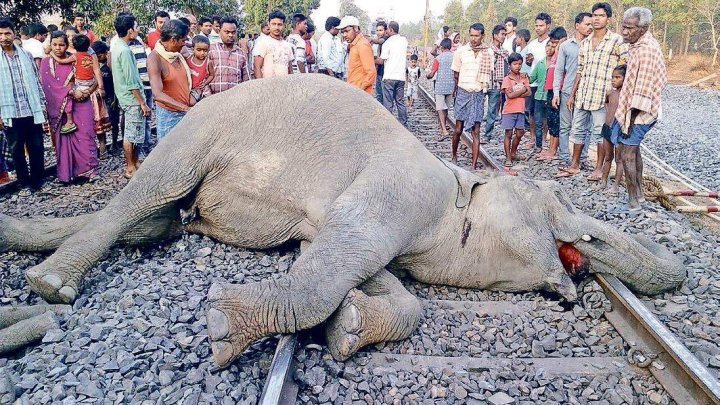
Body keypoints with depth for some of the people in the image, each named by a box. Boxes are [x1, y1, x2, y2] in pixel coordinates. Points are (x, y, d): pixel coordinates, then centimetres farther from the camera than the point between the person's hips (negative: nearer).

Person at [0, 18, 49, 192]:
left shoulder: (26, 55, 7)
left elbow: (36, 81, 11)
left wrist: (42, 105, 7)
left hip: (32, 112, 1)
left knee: (36, 148, 6)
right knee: (16, 150, 8)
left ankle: (37, 180, 19)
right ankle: (24, 181, 20)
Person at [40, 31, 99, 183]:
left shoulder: (74, 59, 4)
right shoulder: (46, 63, 4)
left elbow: (95, 80, 3)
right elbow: (50, 86, -7)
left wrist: (88, 91, -15)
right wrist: (71, 92, -17)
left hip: (81, 104, 0)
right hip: (58, 107, 0)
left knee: (85, 136, -2)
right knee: (63, 139, 3)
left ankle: (89, 169, 7)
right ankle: (65, 173, 10)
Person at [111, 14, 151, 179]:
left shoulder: (115, 46, 9)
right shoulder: (125, 51, -20)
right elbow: (131, 82, -22)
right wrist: (143, 103, -17)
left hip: (124, 97, 9)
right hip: (132, 98, -9)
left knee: (129, 132, 16)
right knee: (132, 134, -1)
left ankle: (133, 162, 26)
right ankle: (131, 168, 7)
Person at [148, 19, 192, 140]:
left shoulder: (177, 54, 6)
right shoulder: (155, 58, -16)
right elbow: (158, 95, -25)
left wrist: (190, 97, 1)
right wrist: (185, 108, -32)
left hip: (185, 112, 6)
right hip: (169, 114, -6)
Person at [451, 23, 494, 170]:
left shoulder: (489, 53, 1)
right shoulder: (461, 51, 1)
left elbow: (489, 75, 10)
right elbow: (456, 75, 10)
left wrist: (482, 88, 8)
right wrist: (460, 90, 13)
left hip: (478, 94, 0)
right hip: (463, 93, 0)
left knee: (476, 131, -3)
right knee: (458, 129, 3)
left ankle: (474, 165, 0)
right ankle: (454, 155, 28)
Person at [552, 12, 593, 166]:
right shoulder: (566, 45, 4)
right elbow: (559, 70, 5)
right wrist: (556, 92, -1)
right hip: (568, 92, 0)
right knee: (565, 126, 3)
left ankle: (582, 158, 14)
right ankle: (564, 158, 10)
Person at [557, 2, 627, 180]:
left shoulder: (616, 41, -4)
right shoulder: (585, 42, 13)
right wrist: (572, 95, 13)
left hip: (602, 96, -6)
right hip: (582, 95, 6)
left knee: (600, 132, 1)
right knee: (578, 130, 11)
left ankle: (599, 168, 11)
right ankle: (574, 165, 20)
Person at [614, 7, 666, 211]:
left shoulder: (645, 50, -21)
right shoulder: (640, 44, 10)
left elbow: (643, 87, -24)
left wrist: (630, 118, -22)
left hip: (638, 112, -10)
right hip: (638, 109, 10)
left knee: (626, 153, -6)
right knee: (633, 149, 19)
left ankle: (633, 201, 1)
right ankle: (639, 193, 31)